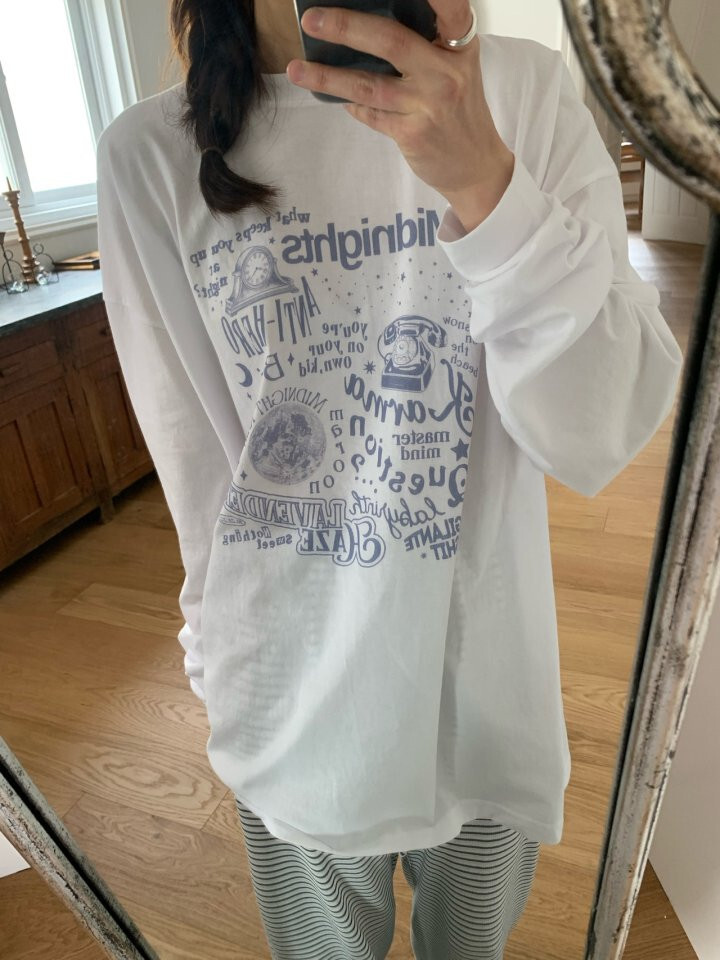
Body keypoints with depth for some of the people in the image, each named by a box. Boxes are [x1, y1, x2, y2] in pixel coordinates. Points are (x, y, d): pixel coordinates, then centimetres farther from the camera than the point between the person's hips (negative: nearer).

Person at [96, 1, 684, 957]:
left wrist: (484, 183, -31)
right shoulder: (149, 154, -9)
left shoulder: (527, 90, -9)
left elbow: (600, 437, -18)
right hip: (290, 699, 0)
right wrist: (231, 660, 1)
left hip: (482, 675, 1)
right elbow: (199, 472, -6)